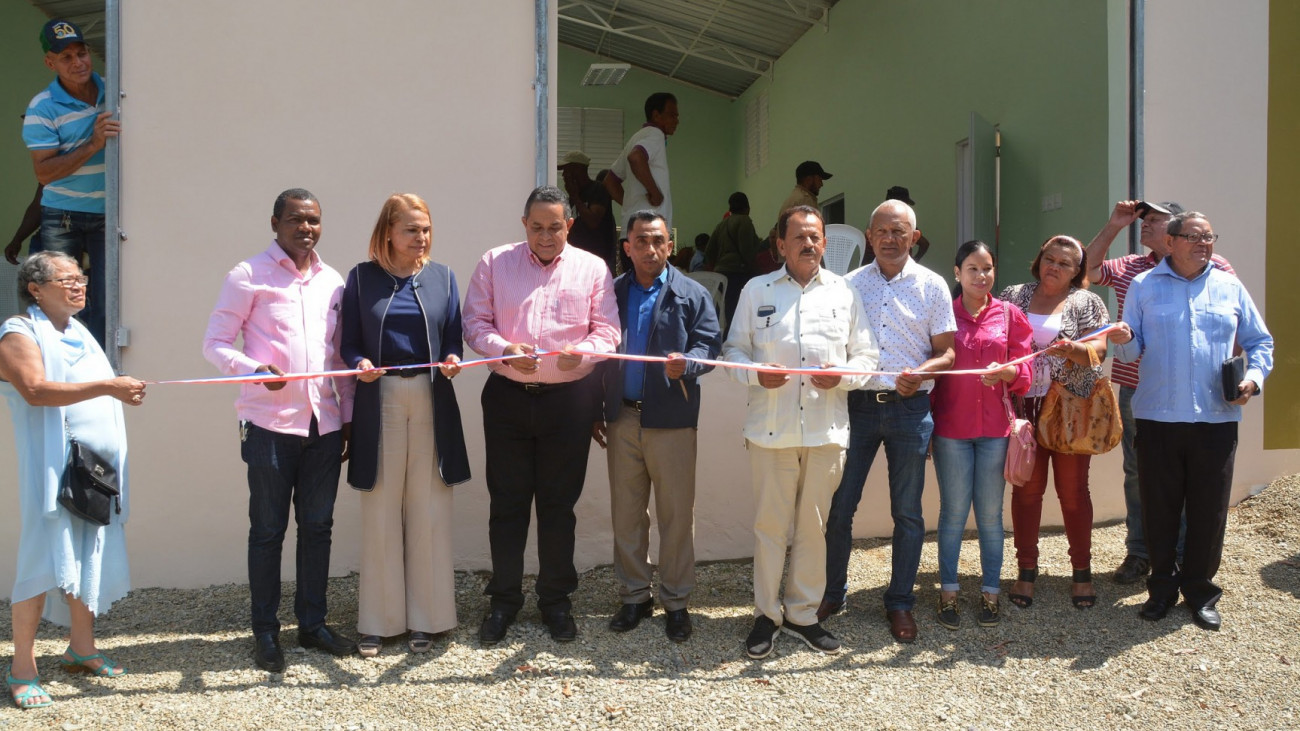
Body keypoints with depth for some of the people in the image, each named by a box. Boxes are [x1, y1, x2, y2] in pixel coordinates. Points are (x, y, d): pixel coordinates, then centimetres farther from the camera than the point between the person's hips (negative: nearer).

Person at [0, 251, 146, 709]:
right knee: (45, 563, -8)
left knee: (91, 556, 10)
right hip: (53, 467, -8)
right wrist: (107, 386, -26)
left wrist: (123, 394, 11)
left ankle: (81, 648, 22)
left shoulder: (78, 332, 21)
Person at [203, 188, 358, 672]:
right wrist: (255, 370, -22)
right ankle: (265, 632, 16)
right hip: (270, 423, -4)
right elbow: (215, 343, -5)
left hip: (325, 424, 5)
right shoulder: (249, 276, -2)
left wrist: (349, 414, 13)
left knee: (318, 526, 11)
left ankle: (313, 623, 23)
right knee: (268, 529, 4)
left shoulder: (332, 281, 13)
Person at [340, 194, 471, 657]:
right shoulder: (362, 277, 4)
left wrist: (452, 360, -13)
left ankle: (425, 617, 15)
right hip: (380, 401, -1)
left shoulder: (442, 277, 9)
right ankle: (378, 620, 15)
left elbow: (453, 338, 8)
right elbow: (349, 342, 3)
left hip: (431, 401, 1)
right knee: (380, 511, 4)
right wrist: (360, 363, -18)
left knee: (429, 510, 4)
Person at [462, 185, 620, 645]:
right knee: (507, 502, 6)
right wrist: (505, 349, -17)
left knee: (559, 503, 8)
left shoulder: (592, 269, 6)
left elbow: (607, 330, 3)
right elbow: (475, 323, 3)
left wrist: (581, 352, -18)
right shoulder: (494, 263, 7)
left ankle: (556, 599, 21)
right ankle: (504, 599, 19)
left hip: (569, 399, 0)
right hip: (507, 397, 0)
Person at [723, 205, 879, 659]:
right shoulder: (757, 291, 9)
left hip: (826, 430, 1)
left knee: (813, 525, 8)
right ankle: (767, 614, 16)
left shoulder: (843, 293, 11)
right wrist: (756, 373, -13)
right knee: (769, 523, 2)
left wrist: (842, 376, -10)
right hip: (771, 429, -1)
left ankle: (802, 613, 22)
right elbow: (734, 350, 8)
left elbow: (866, 355, 11)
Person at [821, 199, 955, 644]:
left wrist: (921, 373, -17)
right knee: (839, 505, 2)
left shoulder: (932, 286, 4)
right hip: (858, 404, 1)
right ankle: (833, 593, 19)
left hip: (910, 408, -1)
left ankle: (900, 603, 19)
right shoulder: (850, 285, 8)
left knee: (907, 511, 6)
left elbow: (947, 353, 3)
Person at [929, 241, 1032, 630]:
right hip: (952, 426, -1)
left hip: (995, 427, 1)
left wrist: (1006, 371, -19)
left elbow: (1024, 372, 4)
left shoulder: (1009, 315, 6)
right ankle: (948, 592, 14)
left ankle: (990, 592, 18)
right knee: (953, 512, 3)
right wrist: (928, 421, -5)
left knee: (990, 514, 7)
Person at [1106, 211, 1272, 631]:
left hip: (1216, 419, 1)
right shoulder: (1143, 286, 7)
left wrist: (1254, 377, -5)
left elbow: (1259, 342, 14)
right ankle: (1163, 587, 20)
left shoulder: (1230, 288, 10)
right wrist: (1124, 340, -21)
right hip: (1158, 418, -1)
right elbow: (1132, 350, 3)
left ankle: (1200, 592, 19)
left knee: (1208, 510, 5)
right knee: (1159, 509, 5)